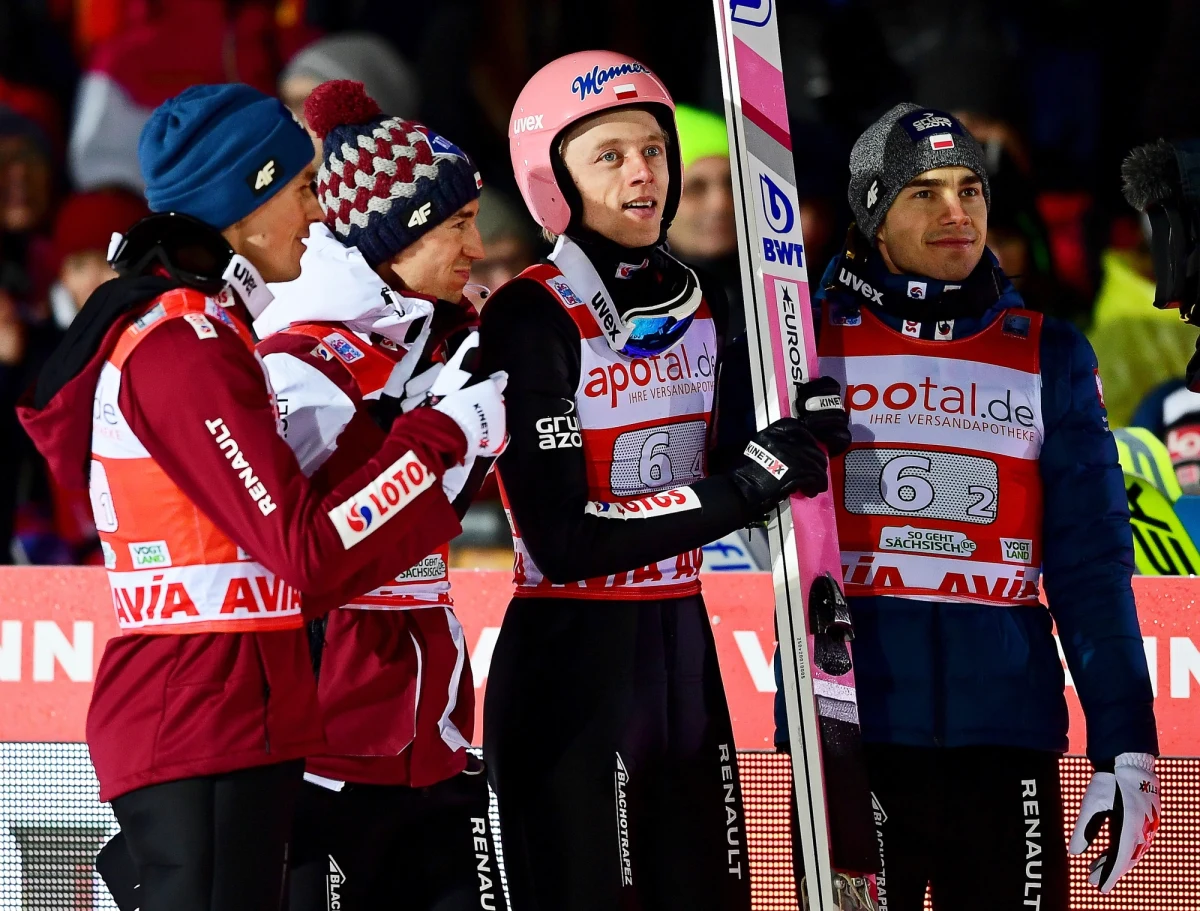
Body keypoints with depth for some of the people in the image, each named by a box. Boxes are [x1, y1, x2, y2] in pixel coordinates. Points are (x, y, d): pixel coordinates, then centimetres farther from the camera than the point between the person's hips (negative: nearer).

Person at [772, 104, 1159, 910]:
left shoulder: (1048, 354, 11)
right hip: (848, 716, -1)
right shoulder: (807, 337, 6)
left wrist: (1127, 751, 1)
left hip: (1006, 725, 1)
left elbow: (1091, 564, 7)